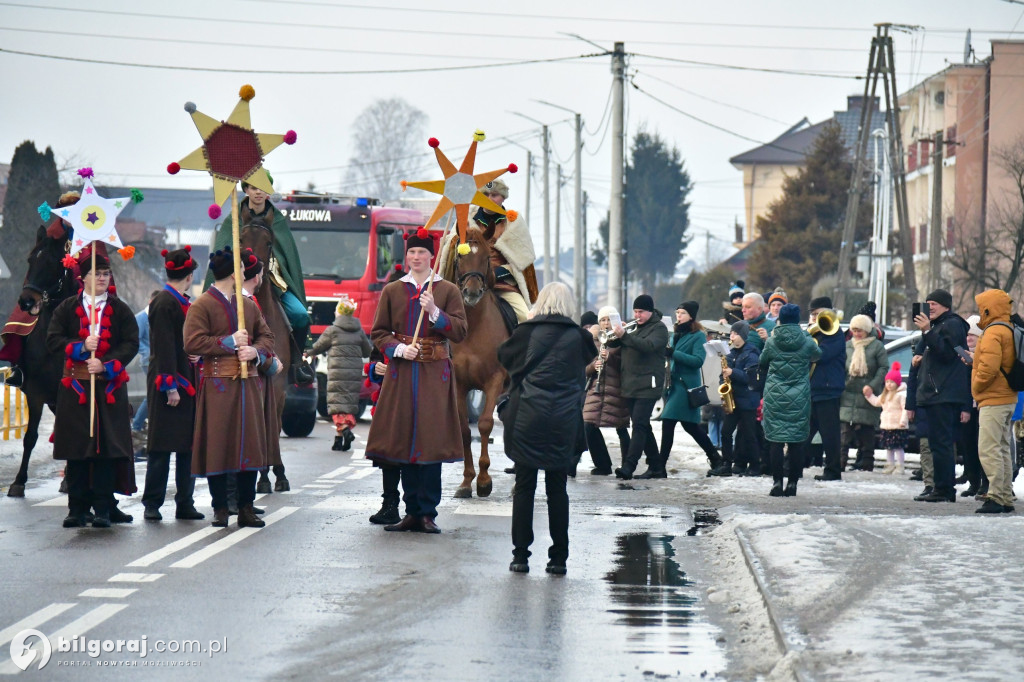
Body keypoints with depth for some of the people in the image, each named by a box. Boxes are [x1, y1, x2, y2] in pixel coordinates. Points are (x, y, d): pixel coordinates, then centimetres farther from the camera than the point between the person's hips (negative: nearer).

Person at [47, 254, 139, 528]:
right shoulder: (67, 308, 8)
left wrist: (106, 365, -14)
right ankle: (77, 509, 8)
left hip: (109, 386, 0)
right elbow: (53, 340, 1)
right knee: (76, 449, 1)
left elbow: (131, 344, 0)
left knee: (108, 448, -4)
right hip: (75, 387, 0)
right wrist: (81, 347, -14)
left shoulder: (120, 310, 8)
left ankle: (103, 509, 0)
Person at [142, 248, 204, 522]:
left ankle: (185, 503, 11)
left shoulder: (182, 302, 15)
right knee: (162, 445, -3)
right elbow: (163, 347, -17)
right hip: (170, 383, -9)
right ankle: (152, 504, 3)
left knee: (187, 445, 8)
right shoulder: (164, 303, -12)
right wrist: (170, 385, -19)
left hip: (186, 383, 9)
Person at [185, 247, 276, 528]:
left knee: (250, 444, 3)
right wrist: (230, 342, -12)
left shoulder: (248, 305, 16)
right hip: (218, 385, -6)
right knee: (217, 446, -3)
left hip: (248, 382, 6)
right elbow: (192, 343, -12)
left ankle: (246, 507, 9)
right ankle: (220, 508, 6)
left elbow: (266, 336, 19)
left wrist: (256, 352, -2)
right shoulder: (201, 306, -4)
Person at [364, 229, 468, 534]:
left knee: (431, 441, -6)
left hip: (435, 374, -2)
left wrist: (434, 312, -15)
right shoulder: (392, 291, 10)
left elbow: (460, 331, -2)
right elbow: (378, 333, 10)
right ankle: (412, 512, 9)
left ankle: (427, 514, -1)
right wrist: (398, 349, -8)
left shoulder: (448, 291, 6)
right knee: (404, 441, 1)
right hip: (401, 372, 2)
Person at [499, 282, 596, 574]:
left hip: (527, 418, -1)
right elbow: (589, 357, 17)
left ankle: (521, 555, 2)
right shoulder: (578, 337, 1)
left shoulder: (527, 331, -1)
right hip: (564, 423, 1)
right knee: (557, 489, 8)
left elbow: (504, 356, 13)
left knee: (524, 487, 4)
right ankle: (559, 557, 8)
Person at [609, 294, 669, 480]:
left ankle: (629, 466, -23)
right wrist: (615, 335, -9)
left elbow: (648, 345, -23)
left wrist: (624, 335, -32)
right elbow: (613, 344, 15)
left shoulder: (659, 328, -3)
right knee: (642, 426, 12)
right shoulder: (634, 327, 19)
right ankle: (655, 463, 21)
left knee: (639, 425, -15)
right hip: (630, 385, 8)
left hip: (647, 385, -8)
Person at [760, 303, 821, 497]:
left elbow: (762, 363, 11)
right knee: (797, 441, 5)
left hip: (775, 396, 0)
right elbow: (818, 355, 16)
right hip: (799, 398, 0)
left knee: (775, 440, 3)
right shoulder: (807, 342, -5)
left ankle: (777, 483, -1)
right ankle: (793, 483, 5)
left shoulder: (771, 342, -4)